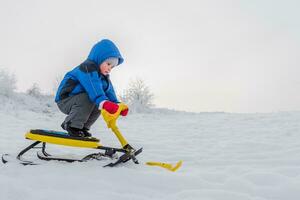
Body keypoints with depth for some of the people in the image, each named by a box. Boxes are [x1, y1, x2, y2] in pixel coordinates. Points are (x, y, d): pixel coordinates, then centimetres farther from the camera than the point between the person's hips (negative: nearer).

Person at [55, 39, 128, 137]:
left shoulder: (104, 77, 9)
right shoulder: (86, 68, -22)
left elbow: (109, 92, -2)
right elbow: (93, 87, -40)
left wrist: (117, 105, -20)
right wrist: (104, 102, -55)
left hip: (78, 101, 9)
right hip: (65, 100, -9)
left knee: (98, 105, 0)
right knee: (88, 98, -30)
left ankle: (82, 127, 10)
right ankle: (73, 126, -18)